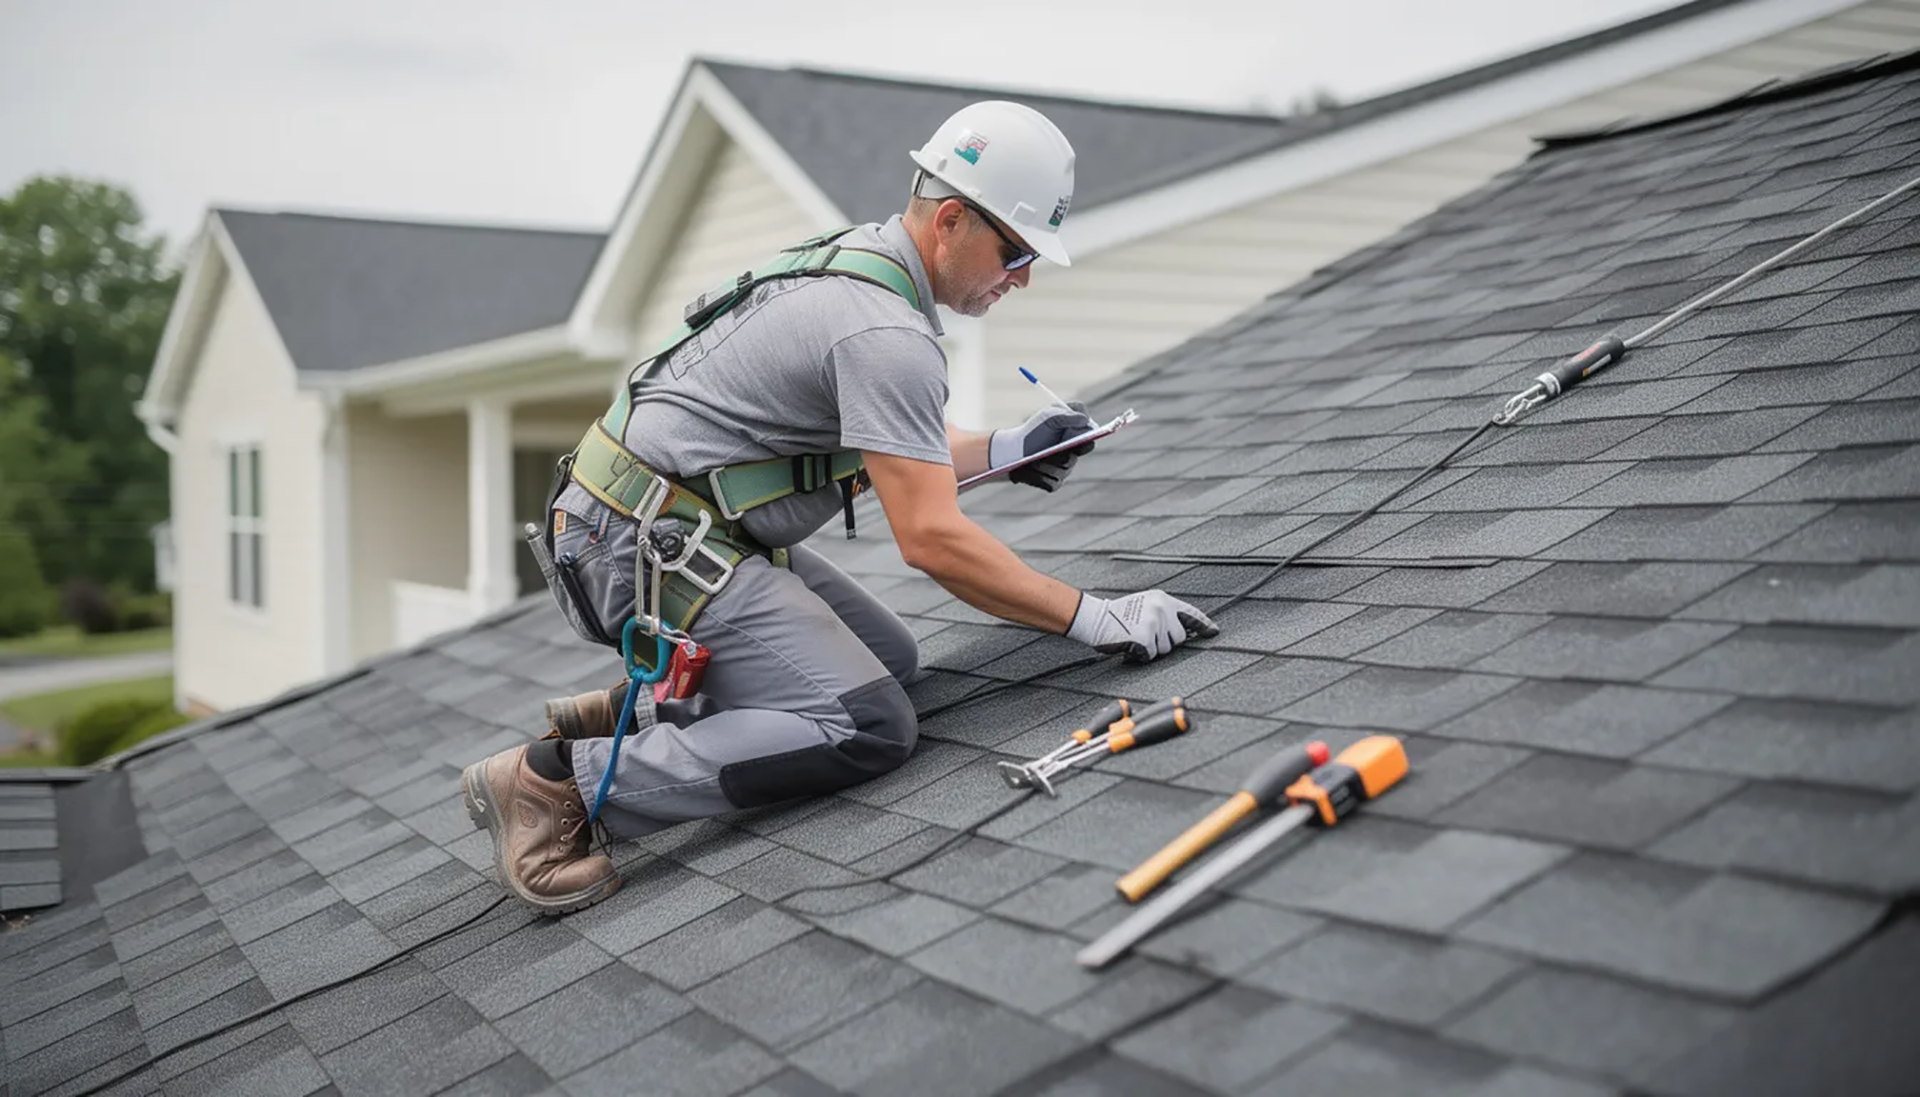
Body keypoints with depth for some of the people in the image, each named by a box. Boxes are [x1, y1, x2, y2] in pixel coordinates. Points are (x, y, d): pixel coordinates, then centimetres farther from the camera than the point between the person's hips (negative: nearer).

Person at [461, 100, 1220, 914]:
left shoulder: (856, 263, 12)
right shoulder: (885, 333, -21)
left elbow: (888, 448, 22)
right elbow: (931, 539, -25)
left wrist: (1006, 449, 8)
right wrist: (1097, 620, -21)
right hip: (655, 548, -10)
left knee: (890, 657, 12)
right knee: (868, 727, -17)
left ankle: (638, 708, 12)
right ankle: (561, 779, -15)